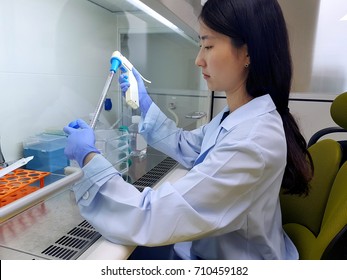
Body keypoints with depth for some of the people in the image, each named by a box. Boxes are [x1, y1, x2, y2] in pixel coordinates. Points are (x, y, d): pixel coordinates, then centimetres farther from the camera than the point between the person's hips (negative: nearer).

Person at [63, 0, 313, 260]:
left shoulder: (252, 142, -33)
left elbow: (152, 219, -32)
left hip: (228, 256, -7)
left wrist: (88, 156, -21)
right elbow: (186, 147, 11)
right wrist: (143, 100, 6)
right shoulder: (238, 116, -3)